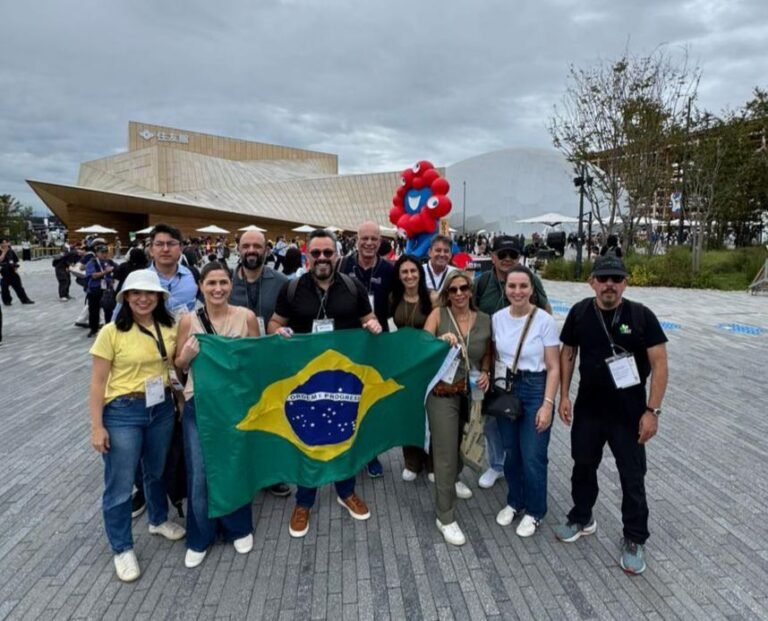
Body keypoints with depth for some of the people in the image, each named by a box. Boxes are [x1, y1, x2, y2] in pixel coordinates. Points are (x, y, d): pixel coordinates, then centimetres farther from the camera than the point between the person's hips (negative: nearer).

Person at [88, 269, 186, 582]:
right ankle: (122, 549, 26)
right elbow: (97, 382, -11)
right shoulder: (112, 332, -14)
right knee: (120, 484, 6)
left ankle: (159, 520, 48)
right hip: (122, 412, -4)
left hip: (162, 408, 4)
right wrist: (97, 426, -13)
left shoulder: (169, 328, -2)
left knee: (157, 471, 23)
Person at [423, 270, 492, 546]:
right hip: (443, 393, -4)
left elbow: (487, 354, 12)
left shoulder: (485, 320, -1)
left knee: (462, 442, 24)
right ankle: (446, 518, 9)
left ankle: (453, 479, 55)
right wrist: (439, 341, -34)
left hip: (472, 393, 4)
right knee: (445, 453, -3)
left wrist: (486, 373, -6)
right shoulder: (438, 314, -9)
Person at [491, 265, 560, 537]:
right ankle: (514, 502, 37)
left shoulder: (545, 321, -13)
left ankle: (534, 511, 26)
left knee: (533, 457, 3)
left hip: (534, 391, -3)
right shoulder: (497, 318, -2)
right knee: (510, 452, 14)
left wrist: (547, 405, -14)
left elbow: (553, 368, -10)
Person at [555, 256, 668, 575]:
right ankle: (582, 519, 41)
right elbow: (567, 353, 6)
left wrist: (652, 410, -15)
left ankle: (634, 540, 27)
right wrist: (564, 395, 2)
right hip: (587, 409, 3)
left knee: (632, 478, 8)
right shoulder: (579, 313, -4)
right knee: (583, 466, 18)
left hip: (629, 413, -3)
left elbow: (659, 363, -11)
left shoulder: (641, 316, -12)